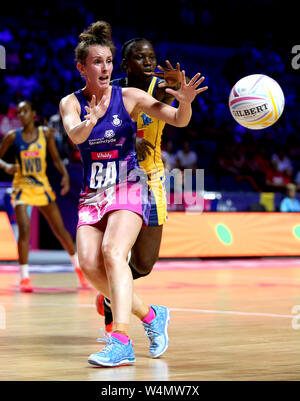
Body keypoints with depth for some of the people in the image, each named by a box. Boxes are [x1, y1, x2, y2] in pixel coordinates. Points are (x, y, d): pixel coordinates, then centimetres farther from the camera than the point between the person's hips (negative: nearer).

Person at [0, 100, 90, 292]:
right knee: (24, 229, -17)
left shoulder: (45, 133, 0)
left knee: (60, 229, 6)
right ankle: (24, 278, -11)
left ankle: (79, 268, 24)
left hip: (42, 185, 2)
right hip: (22, 187, -2)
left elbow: (56, 158, 6)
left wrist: (65, 175, -10)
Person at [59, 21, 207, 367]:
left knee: (112, 251, -27)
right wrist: (90, 121, -42)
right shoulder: (71, 103, 3)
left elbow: (178, 120, -5)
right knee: (89, 263, -15)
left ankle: (121, 342, -36)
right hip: (92, 194, 3)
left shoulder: (129, 97, 0)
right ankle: (150, 315, 6)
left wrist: (185, 101, -28)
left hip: (129, 188, -3)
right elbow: (73, 135, -19)